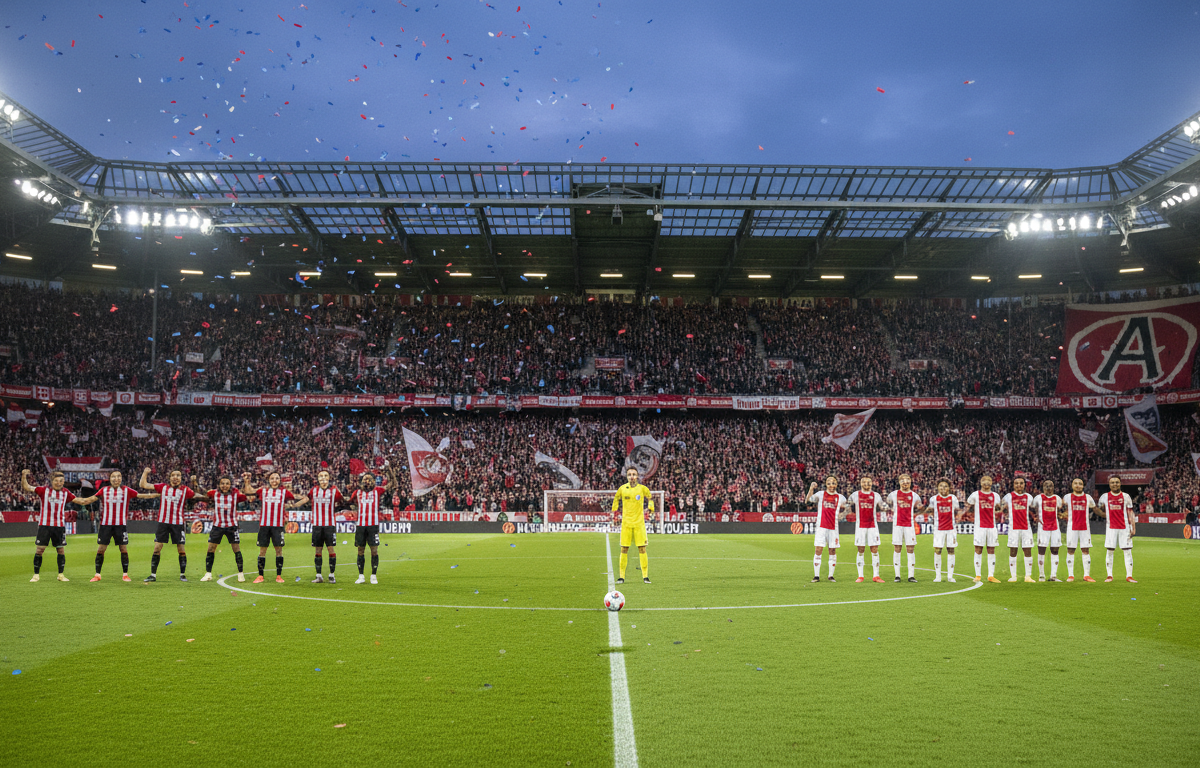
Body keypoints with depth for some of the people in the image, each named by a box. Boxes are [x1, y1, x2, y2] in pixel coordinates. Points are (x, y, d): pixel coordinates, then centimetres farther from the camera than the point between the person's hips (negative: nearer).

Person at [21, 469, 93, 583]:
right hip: (44, 525, -2)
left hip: (60, 526, 2)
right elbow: (26, 488, -4)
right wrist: (24, 476, -19)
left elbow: (80, 501, 14)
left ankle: (61, 575, 16)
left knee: (61, 550, 5)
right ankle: (36, 575, 9)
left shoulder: (66, 493, 8)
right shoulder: (44, 490, 0)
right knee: (40, 549, -2)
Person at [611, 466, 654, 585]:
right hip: (626, 523, 1)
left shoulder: (642, 488, -1)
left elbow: (650, 498, 18)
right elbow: (616, 499, 18)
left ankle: (645, 576, 4)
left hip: (639, 523, -1)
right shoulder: (622, 489, 1)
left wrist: (651, 510, 9)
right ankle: (621, 576, 8)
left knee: (642, 549, -4)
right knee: (624, 549, 0)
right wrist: (614, 512, 13)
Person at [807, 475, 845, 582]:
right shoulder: (821, 494, 4)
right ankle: (816, 575, -3)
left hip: (833, 527, 2)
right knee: (818, 549, -7)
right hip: (821, 526, -2)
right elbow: (809, 500, -9)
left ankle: (831, 575, 13)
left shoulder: (840, 497, 9)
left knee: (833, 550, 4)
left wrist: (841, 515, 1)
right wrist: (811, 489, -25)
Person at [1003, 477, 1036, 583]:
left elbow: (1031, 510, 20)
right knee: (1013, 551, -1)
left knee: (1028, 551, -1)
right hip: (1013, 527, -2)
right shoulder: (1008, 496, 5)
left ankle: (1028, 576, 4)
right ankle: (1013, 576, 3)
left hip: (1026, 527, 2)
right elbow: (1003, 507, 16)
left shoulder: (1028, 497, 11)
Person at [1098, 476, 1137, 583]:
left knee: (1128, 551, -2)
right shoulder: (1105, 497, 6)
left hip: (1124, 527, 0)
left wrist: (1133, 527, -3)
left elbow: (1130, 513, 3)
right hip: (1111, 527, 0)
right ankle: (1109, 575, 6)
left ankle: (1129, 576, 2)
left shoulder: (1126, 496, 5)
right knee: (1109, 551, 0)